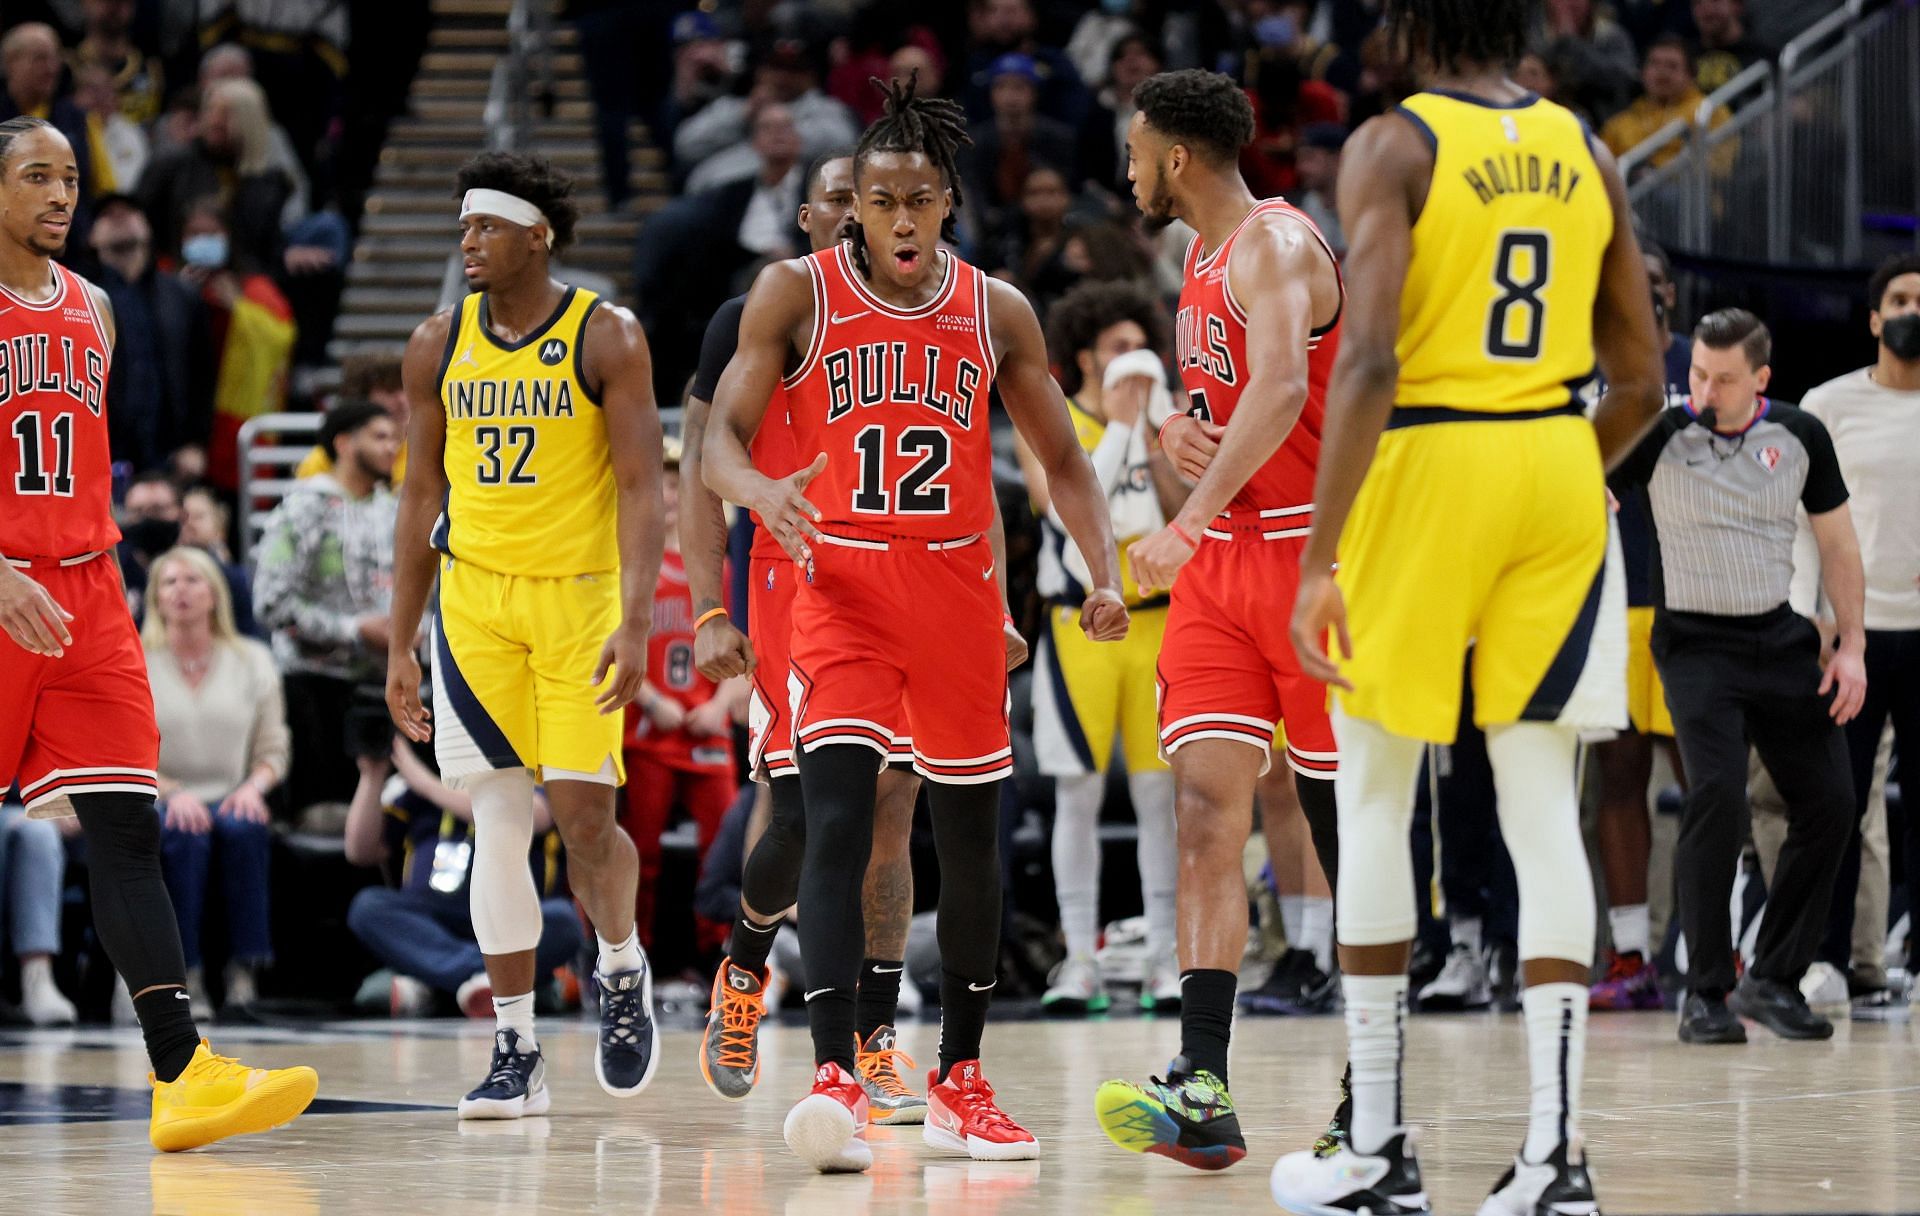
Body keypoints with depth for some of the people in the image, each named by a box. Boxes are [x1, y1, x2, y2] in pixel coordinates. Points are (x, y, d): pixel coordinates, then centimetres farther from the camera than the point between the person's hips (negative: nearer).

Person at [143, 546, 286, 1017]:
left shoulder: (252, 660, 13)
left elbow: (274, 748, 11)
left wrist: (254, 786, -11)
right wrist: (172, 793, -17)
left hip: (233, 800, 1)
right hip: (159, 803, -1)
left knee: (243, 828, -35)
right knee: (185, 835, -37)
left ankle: (245, 973, -34)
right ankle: (185, 975, -33)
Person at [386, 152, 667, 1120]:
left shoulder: (605, 338, -6)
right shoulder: (439, 344, 5)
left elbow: (641, 489, -10)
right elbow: (423, 496, 10)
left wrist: (636, 622, -21)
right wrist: (399, 647, 8)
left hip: (580, 595, -3)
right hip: (474, 595, 3)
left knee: (583, 815, -8)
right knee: (497, 821, -1)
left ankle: (622, 968, 23)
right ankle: (515, 1050, 2)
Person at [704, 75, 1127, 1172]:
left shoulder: (997, 312, 5)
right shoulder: (796, 294, -2)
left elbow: (1062, 458, 11)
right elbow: (723, 440, -3)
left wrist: (1106, 573, -4)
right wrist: (762, 492, -26)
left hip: (958, 585, 3)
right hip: (841, 583, -3)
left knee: (970, 834, 9)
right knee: (837, 814, -19)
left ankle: (961, 1082, 22)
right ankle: (837, 1078, -25)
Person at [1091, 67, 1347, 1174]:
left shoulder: (1278, 246, -14)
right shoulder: (1203, 261, 16)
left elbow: (1283, 389, -31)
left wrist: (1190, 516, -38)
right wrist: (1178, 426, 5)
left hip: (1308, 555, -8)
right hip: (1218, 563, 8)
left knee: (1349, 823, 1)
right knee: (1206, 809, -7)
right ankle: (1203, 1095, -17)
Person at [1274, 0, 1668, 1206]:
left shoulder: (1394, 145, -7)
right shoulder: (1586, 154, 9)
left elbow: (1370, 357, -18)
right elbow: (1640, 383, 11)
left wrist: (1321, 555, -16)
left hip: (1428, 468, -4)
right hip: (1561, 473, 4)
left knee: (1375, 802, 8)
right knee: (1543, 810, 4)